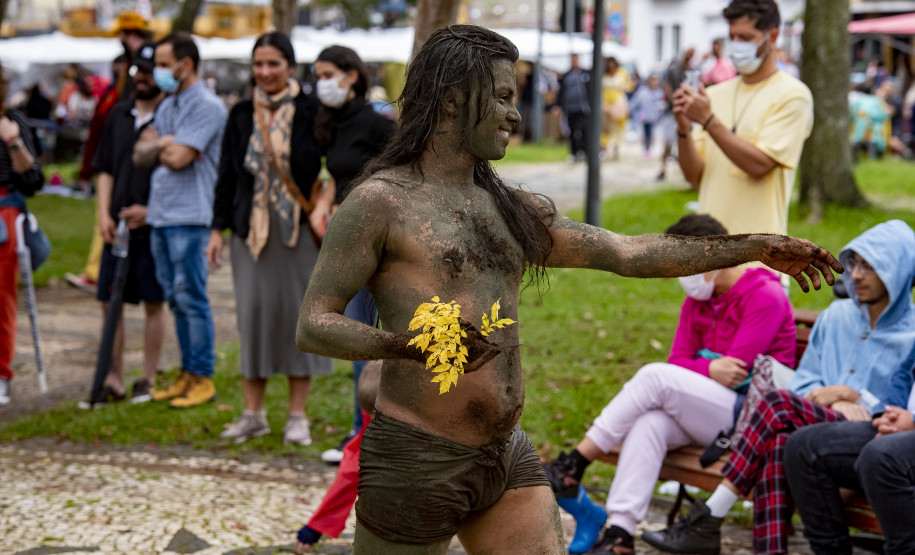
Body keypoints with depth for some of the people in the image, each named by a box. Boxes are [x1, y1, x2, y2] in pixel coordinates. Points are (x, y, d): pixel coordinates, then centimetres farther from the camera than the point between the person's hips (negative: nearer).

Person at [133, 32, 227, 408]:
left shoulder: (207, 106, -10)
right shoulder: (167, 106, 18)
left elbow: (178, 158, -18)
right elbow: (140, 155, 14)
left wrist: (157, 146, 1)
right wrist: (162, 144, -6)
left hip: (188, 217, -9)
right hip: (160, 215, 9)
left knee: (192, 299, -6)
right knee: (175, 300, 12)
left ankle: (203, 379, 1)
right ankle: (187, 373, 18)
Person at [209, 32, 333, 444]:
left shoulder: (310, 113, -2)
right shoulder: (241, 116, 10)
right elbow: (227, 174, 13)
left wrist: (321, 220, -10)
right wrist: (218, 228, 8)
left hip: (297, 228, -3)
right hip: (251, 229, 3)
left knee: (296, 312, -1)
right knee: (253, 313, 3)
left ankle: (297, 416, 8)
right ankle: (253, 413, 13)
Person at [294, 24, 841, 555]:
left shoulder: (512, 210, 14)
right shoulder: (380, 202, -7)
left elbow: (627, 253, 15)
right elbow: (312, 324, -11)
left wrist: (757, 248, 13)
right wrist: (404, 345, -29)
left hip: (509, 456, 7)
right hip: (415, 458, -7)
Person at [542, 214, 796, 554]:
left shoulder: (766, 296, -8)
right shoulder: (697, 301, 17)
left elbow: (735, 371, -13)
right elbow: (678, 362, 6)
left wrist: (694, 367, -1)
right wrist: (708, 369, -14)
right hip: (705, 415, 7)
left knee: (654, 376, -24)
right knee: (649, 424, -27)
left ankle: (572, 468, -20)